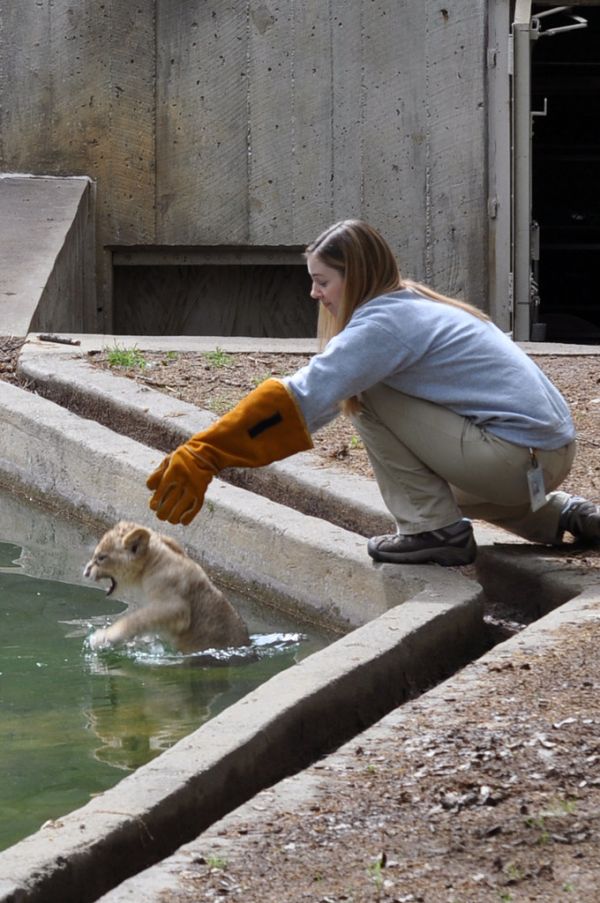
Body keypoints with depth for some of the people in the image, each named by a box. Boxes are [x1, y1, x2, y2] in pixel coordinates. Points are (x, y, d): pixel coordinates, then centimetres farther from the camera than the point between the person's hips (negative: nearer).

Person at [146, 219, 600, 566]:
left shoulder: (385, 322, -14)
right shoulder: (418, 306, 15)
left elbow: (300, 398, -21)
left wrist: (202, 456, -23)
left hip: (518, 459, -10)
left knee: (369, 396, -9)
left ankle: (434, 531, -5)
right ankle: (560, 515, 24)